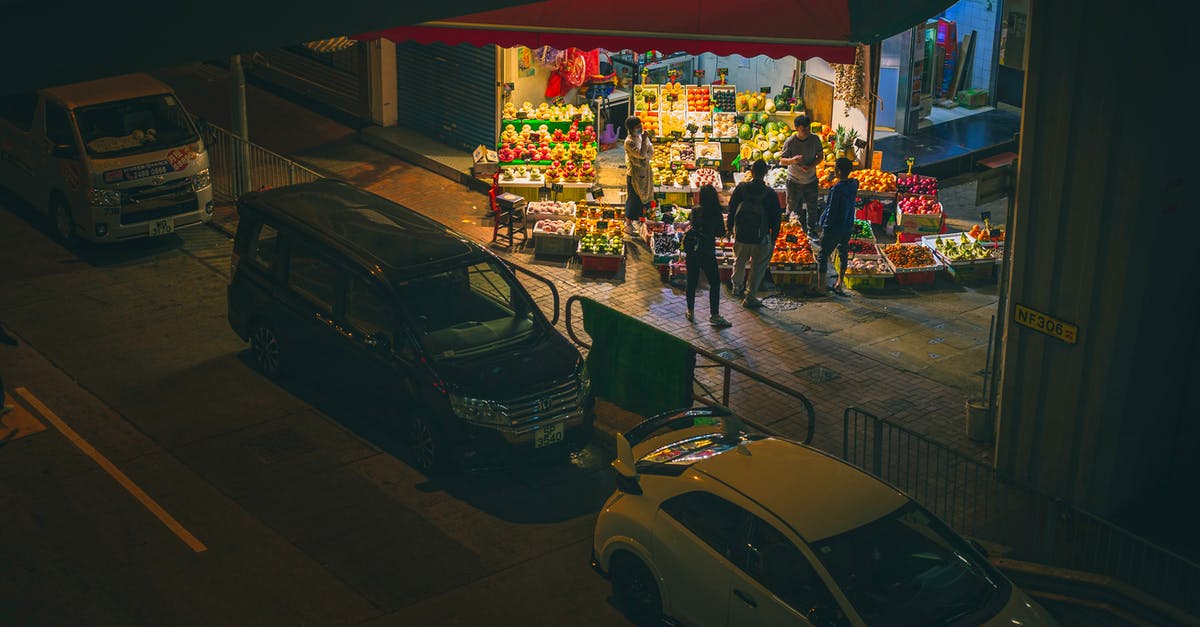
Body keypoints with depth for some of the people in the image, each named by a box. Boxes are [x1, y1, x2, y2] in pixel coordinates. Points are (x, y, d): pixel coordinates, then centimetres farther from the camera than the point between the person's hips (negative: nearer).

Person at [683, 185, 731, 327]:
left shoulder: (695, 211, -3)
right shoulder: (716, 213, -11)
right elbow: (721, 233, -3)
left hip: (691, 250, 3)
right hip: (707, 251, -3)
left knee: (692, 282, 14)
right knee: (715, 283, 6)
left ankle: (691, 312, 23)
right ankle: (714, 315, 5)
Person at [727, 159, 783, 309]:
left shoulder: (741, 188, -7)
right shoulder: (770, 193, -11)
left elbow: (731, 208, 2)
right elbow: (776, 218, -5)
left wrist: (730, 228, 16)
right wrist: (773, 239, 6)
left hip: (740, 234, 2)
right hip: (761, 237, -2)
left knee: (739, 261, 26)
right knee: (758, 267, 13)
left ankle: (737, 286, 47)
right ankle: (750, 297, 14)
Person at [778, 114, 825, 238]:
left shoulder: (815, 139, -8)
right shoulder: (790, 142, -15)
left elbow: (820, 156, 3)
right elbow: (782, 161, -11)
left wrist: (810, 166, -16)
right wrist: (792, 160, -34)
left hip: (811, 180, 2)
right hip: (794, 181, -2)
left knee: (812, 208, 11)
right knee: (792, 209, 9)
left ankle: (811, 231, 26)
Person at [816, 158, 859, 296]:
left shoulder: (837, 189, -26)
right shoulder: (854, 184, -4)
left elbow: (831, 210, -21)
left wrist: (823, 225, -10)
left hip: (833, 228, -7)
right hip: (848, 226, 7)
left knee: (823, 256, 7)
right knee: (843, 254, 21)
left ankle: (821, 287, 13)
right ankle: (839, 284, 29)